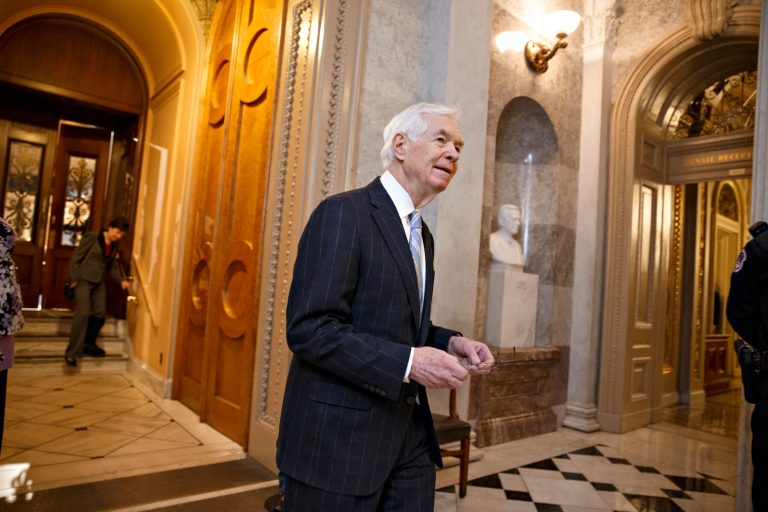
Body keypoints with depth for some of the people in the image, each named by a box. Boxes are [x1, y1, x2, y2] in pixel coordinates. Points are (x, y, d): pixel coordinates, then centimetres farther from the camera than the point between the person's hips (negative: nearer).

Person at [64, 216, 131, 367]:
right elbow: (75, 258, -11)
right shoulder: (91, 238, -12)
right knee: (83, 314, -15)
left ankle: (88, 344, 30)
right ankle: (71, 353, -10)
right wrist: (74, 280, -15)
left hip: (99, 283, 7)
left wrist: (121, 281, 1)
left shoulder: (114, 246, 7)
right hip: (83, 280, -7)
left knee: (100, 314, 8)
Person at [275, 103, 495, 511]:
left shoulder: (422, 236, 13)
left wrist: (450, 342, 0)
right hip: (339, 439, -8)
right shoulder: (343, 213, -15)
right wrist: (408, 362, -24)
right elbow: (309, 329, -21)